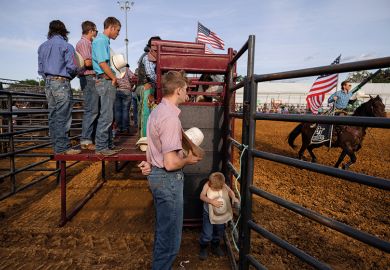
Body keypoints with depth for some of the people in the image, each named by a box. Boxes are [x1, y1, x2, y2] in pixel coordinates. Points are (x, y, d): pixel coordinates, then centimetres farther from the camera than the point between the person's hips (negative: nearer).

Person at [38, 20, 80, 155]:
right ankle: (63, 147, -6)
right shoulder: (66, 46, -5)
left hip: (48, 83, 7)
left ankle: (57, 146, 13)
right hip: (61, 83, -7)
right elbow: (72, 67, -10)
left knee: (53, 116, 8)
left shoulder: (42, 46, 15)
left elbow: (40, 69, 15)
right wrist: (71, 76, 9)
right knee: (63, 116, -6)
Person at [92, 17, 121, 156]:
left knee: (109, 115, 14)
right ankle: (101, 147, -3)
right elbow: (102, 63, -18)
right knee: (106, 116, -9)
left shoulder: (104, 41, 21)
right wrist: (114, 78, -7)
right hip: (105, 81, -11)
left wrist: (113, 79, 13)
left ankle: (108, 144, 22)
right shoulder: (100, 41, -10)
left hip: (109, 82, 11)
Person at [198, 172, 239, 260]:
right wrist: (212, 201, -41)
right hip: (209, 213, -4)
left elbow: (230, 191, -7)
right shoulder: (207, 185, -22)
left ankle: (215, 247, 44)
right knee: (207, 234, -3)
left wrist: (234, 198, -26)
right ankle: (203, 248, 24)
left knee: (219, 232, 19)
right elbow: (202, 196, -29)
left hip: (221, 213, 4)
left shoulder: (224, 185, -14)